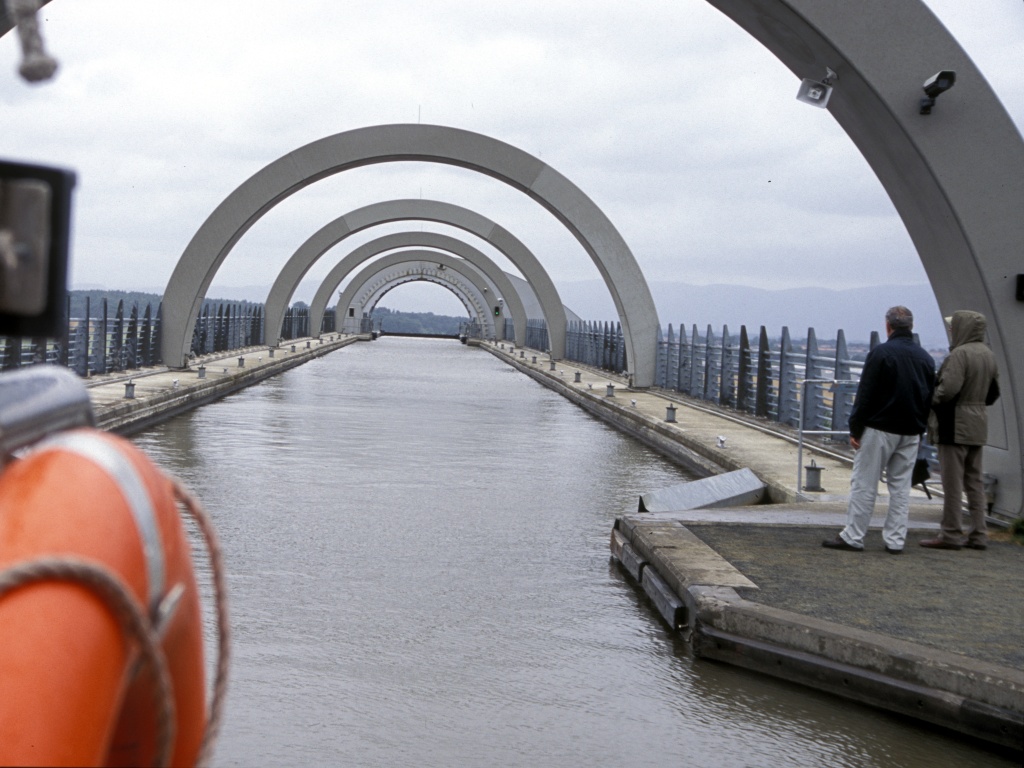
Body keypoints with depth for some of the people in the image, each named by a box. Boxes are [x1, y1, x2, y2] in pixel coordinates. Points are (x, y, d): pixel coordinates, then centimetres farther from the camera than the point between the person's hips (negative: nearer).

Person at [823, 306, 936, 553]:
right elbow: (930, 399, 14)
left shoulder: (881, 353, -10)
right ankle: (895, 540, 10)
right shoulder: (926, 358, 9)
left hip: (880, 430, -6)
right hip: (911, 433, 6)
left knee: (864, 484, -1)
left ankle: (853, 537, 1)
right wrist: (920, 430, 19)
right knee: (901, 485, 9)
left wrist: (855, 428, -7)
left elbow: (865, 395, -13)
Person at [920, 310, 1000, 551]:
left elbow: (948, 388, -24)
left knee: (952, 482, -3)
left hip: (955, 425, -8)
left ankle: (951, 534, 1)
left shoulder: (960, 354, -17)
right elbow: (993, 393, 16)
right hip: (978, 425, 8)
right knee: (974, 481, 12)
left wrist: (930, 401, -8)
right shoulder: (988, 355, 10)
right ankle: (978, 535, 15)